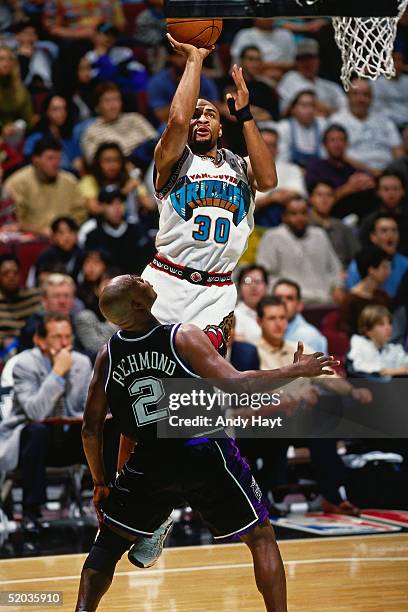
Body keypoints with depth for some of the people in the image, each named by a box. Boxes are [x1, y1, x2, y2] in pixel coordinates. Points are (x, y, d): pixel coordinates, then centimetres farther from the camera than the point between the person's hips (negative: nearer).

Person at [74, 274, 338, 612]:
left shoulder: (107, 355, 0)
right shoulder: (183, 336, -12)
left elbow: (91, 427, 3)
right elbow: (236, 384, -19)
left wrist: (100, 482, 16)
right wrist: (297, 369, -8)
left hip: (151, 464, 3)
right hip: (207, 455, -2)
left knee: (108, 543, 20)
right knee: (261, 537, 14)